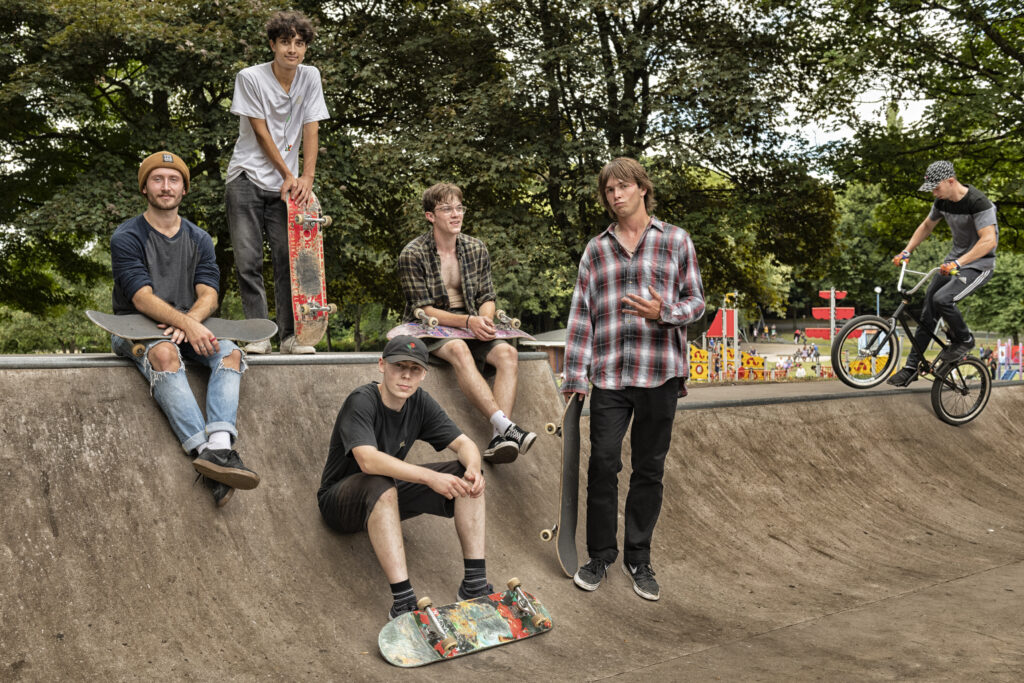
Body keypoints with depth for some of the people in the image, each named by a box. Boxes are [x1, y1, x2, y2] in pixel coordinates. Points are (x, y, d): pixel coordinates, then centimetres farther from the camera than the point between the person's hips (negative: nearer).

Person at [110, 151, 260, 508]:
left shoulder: (199, 240, 14)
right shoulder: (127, 237, -1)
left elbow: (208, 295, 2)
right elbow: (142, 298, -14)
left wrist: (190, 321, -21)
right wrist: (186, 324, -29)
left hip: (189, 325, 4)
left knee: (230, 353, -26)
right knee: (164, 354, -38)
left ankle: (219, 446, -46)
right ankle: (205, 451, -50)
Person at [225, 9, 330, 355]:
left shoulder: (310, 77, 5)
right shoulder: (250, 78, -5)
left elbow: (311, 131, 1)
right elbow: (261, 132, -6)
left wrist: (307, 177, -11)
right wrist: (288, 175, -8)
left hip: (286, 184, 3)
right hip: (247, 178, -2)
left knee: (288, 258, -2)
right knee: (248, 259, -7)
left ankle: (290, 336, 0)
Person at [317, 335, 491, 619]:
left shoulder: (419, 402, -4)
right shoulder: (361, 402, -23)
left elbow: (464, 443, -5)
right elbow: (368, 460, -39)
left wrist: (473, 467, -29)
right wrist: (430, 477, -46)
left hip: (391, 495, 7)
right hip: (340, 500, -6)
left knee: (466, 476, -11)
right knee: (380, 486, -40)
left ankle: (475, 583, -15)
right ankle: (403, 601, -43)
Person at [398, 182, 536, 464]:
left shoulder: (476, 249, 8)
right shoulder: (413, 255, -6)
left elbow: (486, 297, 11)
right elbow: (422, 309, -11)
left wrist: (485, 319, -14)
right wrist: (467, 321, -24)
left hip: (471, 326, 5)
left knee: (507, 353, -26)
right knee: (459, 349, -39)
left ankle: (499, 439, -39)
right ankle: (505, 425, -49)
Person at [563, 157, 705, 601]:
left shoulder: (675, 241, 6)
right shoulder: (595, 250, 11)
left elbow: (696, 302, 6)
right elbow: (581, 313, 8)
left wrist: (664, 311, -17)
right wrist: (574, 377, 3)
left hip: (658, 373, -1)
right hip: (608, 374, 1)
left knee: (649, 469, 7)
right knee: (603, 464, 0)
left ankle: (638, 558, 20)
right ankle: (600, 555, 16)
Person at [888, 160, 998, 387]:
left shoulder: (978, 202, -25)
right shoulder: (942, 201, 0)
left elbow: (989, 240, -33)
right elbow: (926, 226, 17)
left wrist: (959, 262, -42)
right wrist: (906, 252, 7)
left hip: (979, 264, -8)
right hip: (955, 259, 8)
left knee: (942, 299, -28)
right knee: (928, 311, 2)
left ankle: (963, 341, -1)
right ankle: (911, 367, 10)